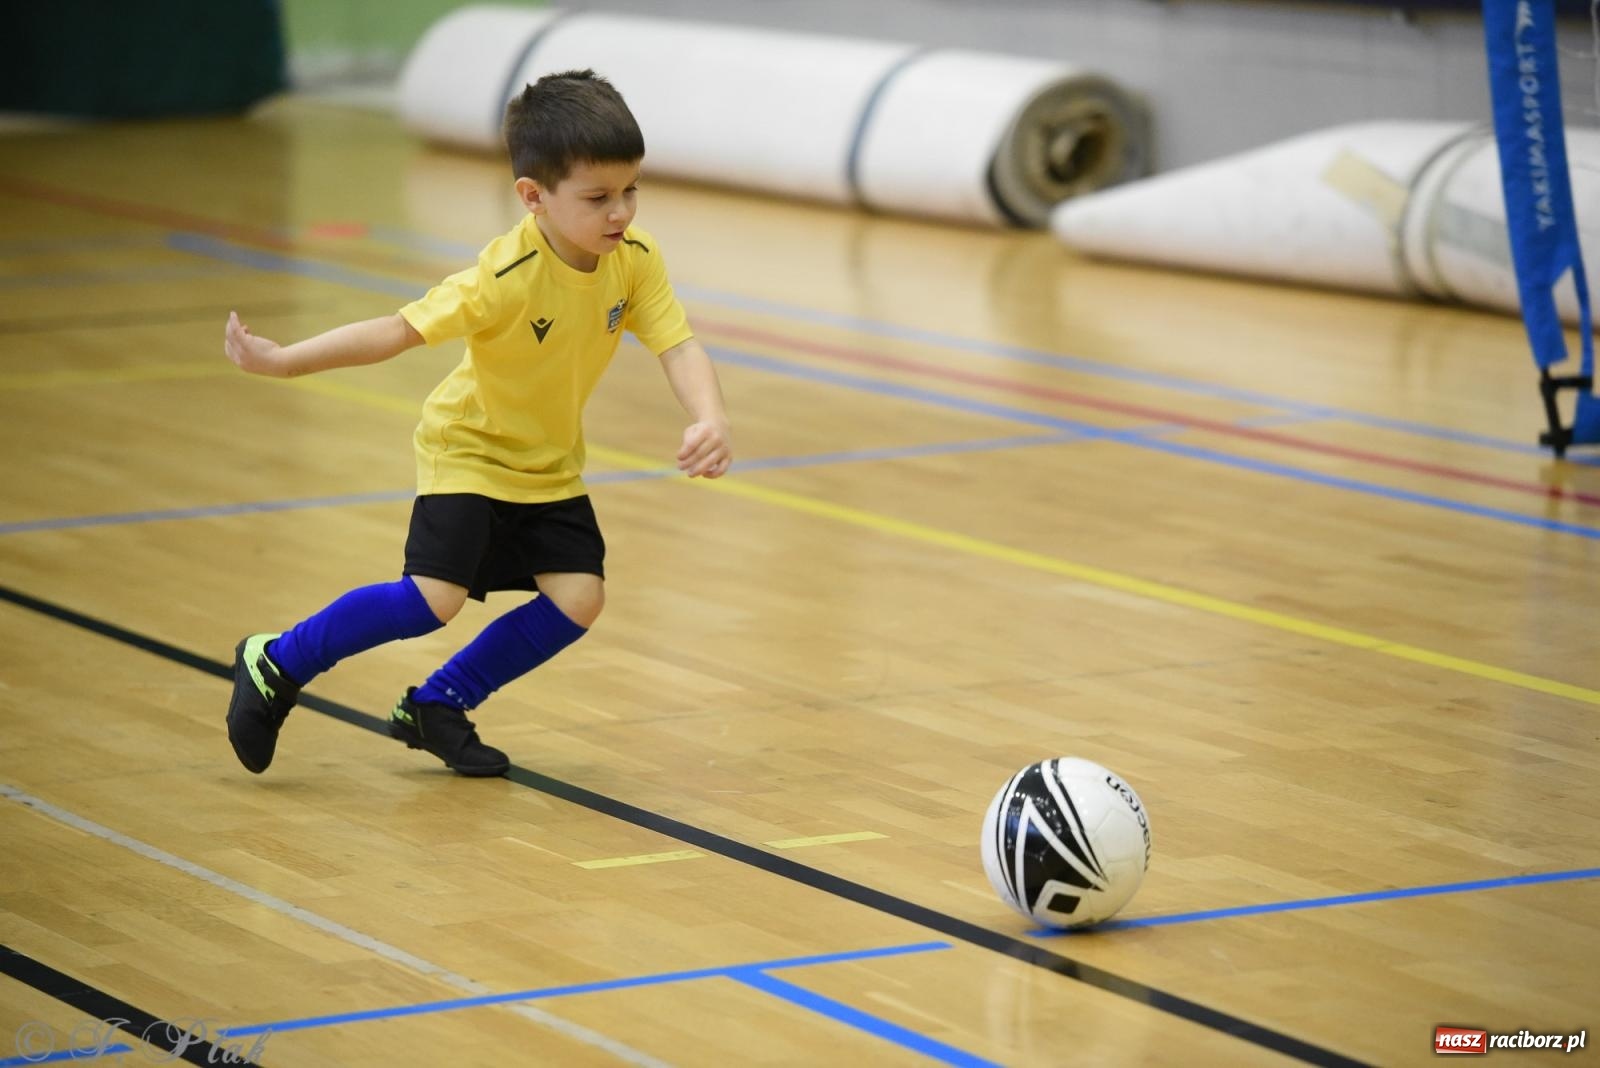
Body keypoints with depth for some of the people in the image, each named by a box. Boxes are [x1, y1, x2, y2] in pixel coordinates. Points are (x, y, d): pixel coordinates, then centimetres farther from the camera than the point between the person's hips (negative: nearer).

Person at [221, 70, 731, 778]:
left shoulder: (636, 260, -17)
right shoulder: (506, 278, -31)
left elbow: (678, 347, -21)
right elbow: (400, 330, -30)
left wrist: (709, 420, -42)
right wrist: (280, 361, -37)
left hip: (550, 466, 6)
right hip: (468, 451, -6)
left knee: (578, 599, -7)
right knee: (435, 599, -18)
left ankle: (437, 707, 12)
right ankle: (275, 664, 3)